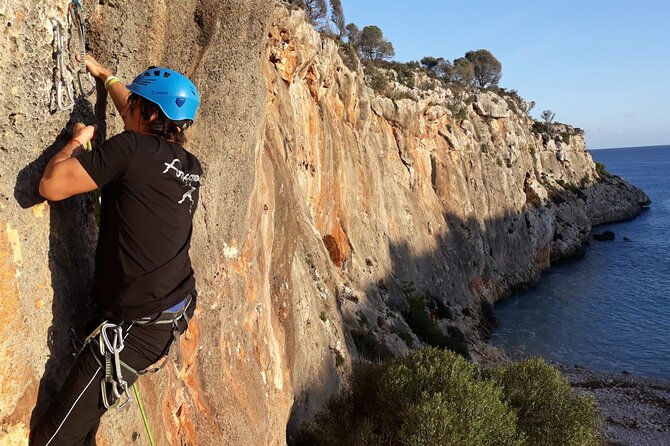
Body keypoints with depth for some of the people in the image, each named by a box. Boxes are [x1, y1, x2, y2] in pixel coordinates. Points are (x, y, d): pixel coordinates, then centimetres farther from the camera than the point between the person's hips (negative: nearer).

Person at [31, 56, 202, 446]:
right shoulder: (192, 168, 6)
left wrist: (77, 141, 2)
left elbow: (52, 186, -17)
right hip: (179, 311, 8)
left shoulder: (132, 148, -17)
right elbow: (141, 119, 25)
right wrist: (105, 75, 39)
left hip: (140, 325, -8)